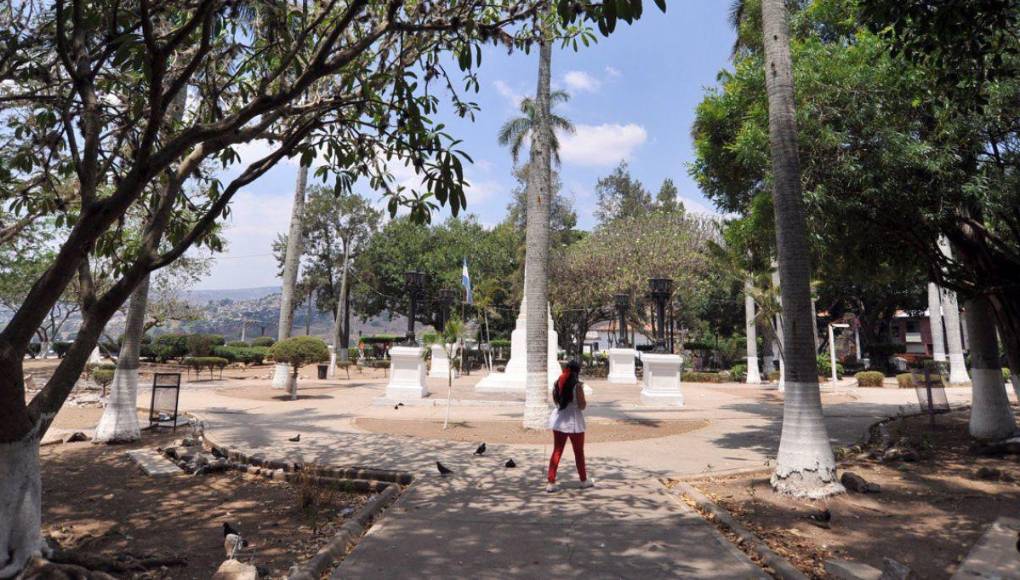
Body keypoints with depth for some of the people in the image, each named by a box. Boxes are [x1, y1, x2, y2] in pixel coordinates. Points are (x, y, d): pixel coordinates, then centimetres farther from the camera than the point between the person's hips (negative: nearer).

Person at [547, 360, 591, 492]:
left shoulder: (557, 383, 2)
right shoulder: (577, 385, -15)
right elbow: (582, 405, -13)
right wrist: (585, 401, 6)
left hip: (559, 420, 5)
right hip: (574, 421, -4)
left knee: (557, 451, 10)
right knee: (579, 452, 14)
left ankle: (551, 483, 6)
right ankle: (584, 480, 29)